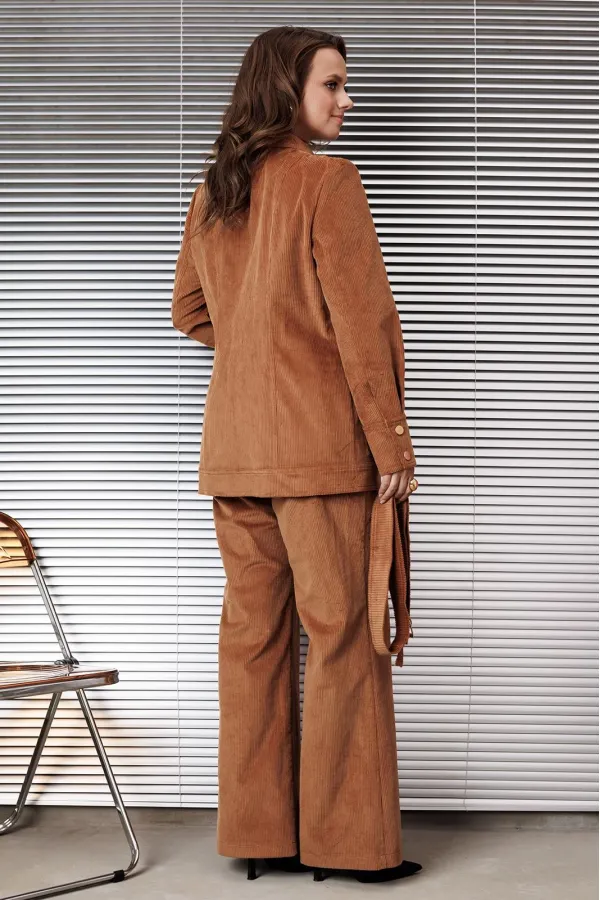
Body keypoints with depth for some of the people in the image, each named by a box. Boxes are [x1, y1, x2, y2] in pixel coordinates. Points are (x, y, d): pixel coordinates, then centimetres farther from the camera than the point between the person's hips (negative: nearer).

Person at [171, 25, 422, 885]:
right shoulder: (327, 180, -10)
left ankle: (258, 832, 16)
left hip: (233, 449, 7)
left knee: (253, 632, 9)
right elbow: (361, 321, -13)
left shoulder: (211, 194, 12)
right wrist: (391, 444, -10)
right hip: (322, 445, -7)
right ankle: (349, 839, 6)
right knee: (343, 633, 0)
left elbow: (191, 313, 22)